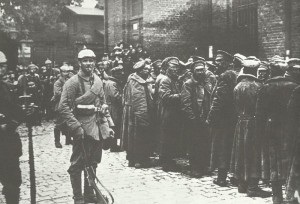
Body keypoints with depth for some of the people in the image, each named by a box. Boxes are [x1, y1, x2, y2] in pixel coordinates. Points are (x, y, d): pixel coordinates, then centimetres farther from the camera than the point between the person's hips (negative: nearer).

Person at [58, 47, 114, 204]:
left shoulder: (98, 81, 11)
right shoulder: (73, 82, -10)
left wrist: (106, 125, 13)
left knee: (92, 163, 15)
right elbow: (63, 108, -15)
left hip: (97, 129, 6)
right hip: (82, 130, -6)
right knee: (78, 164, 1)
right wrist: (76, 127, -20)